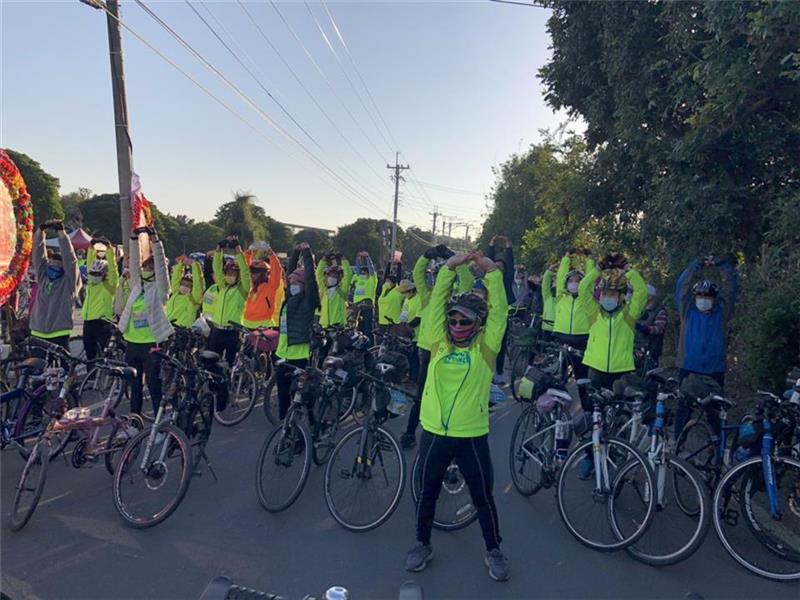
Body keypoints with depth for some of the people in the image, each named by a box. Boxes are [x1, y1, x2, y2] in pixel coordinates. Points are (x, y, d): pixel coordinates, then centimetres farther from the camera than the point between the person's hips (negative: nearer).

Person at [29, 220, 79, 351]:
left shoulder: (68, 281, -3)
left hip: (59, 334, -5)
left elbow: (69, 257, -12)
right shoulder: (43, 276, 10)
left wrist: (61, 232, -16)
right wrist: (40, 230, -4)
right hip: (38, 333, 5)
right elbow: (38, 254, 6)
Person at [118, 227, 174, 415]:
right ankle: (134, 418, 28)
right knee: (134, 384, 16)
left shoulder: (160, 288, -3)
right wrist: (134, 238, -6)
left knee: (154, 384, -1)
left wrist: (154, 240, -20)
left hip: (151, 342, -6)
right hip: (132, 342, 6)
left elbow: (161, 264, -14)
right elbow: (134, 262, 3)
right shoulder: (137, 284, 11)